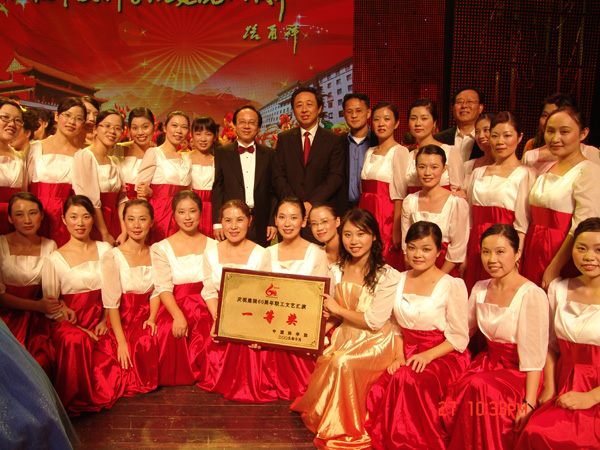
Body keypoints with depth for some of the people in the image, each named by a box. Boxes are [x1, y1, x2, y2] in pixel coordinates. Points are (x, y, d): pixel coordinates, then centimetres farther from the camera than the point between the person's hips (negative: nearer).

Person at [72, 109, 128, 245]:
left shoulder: (115, 162, 13)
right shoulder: (84, 156, -9)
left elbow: (121, 200, 9)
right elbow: (90, 201, -15)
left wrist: (124, 232, -3)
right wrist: (105, 234, -14)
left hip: (114, 223, 6)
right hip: (92, 226, -6)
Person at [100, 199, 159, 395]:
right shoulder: (112, 257, -10)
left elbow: (156, 291, 9)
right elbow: (111, 303, -14)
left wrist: (152, 318, -9)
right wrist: (121, 341, -20)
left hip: (145, 316, 4)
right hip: (122, 320, -4)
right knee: (144, 343, -30)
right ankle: (134, 385, 0)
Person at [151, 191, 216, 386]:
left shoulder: (213, 247, 10)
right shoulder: (161, 248, 6)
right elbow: (164, 288, -5)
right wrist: (178, 316, -23)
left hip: (205, 308, 1)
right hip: (174, 307, 0)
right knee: (171, 331, -32)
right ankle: (178, 379, -2)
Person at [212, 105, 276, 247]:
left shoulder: (269, 154, 9)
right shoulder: (222, 153, 7)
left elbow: (274, 191, 7)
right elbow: (217, 190, 3)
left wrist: (273, 222, 0)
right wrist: (217, 223, -3)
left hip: (260, 226, 1)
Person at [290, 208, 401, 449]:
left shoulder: (388, 276, -10)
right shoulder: (337, 271, 7)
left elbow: (375, 321, -15)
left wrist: (339, 310, -9)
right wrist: (326, 318, -7)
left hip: (375, 342, -4)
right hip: (345, 337, 4)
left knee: (342, 362, -30)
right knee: (323, 361, -24)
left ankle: (344, 429, -8)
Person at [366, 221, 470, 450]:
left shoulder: (452, 285, -6)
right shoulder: (399, 280, 10)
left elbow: (460, 337, -5)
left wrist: (428, 355, -18)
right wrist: (399, 355, -1)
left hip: (443, 355, -4)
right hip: (408, 352, 4)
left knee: (408, 381, -34)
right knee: (376, 391, -25)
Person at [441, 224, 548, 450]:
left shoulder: (532, 295, -15)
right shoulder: (480, 289, 6)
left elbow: (534, 356, -17)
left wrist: (529, 403, -22)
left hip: (520, 373, -5)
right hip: (488, 362, 5)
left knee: (479, 388, -32)